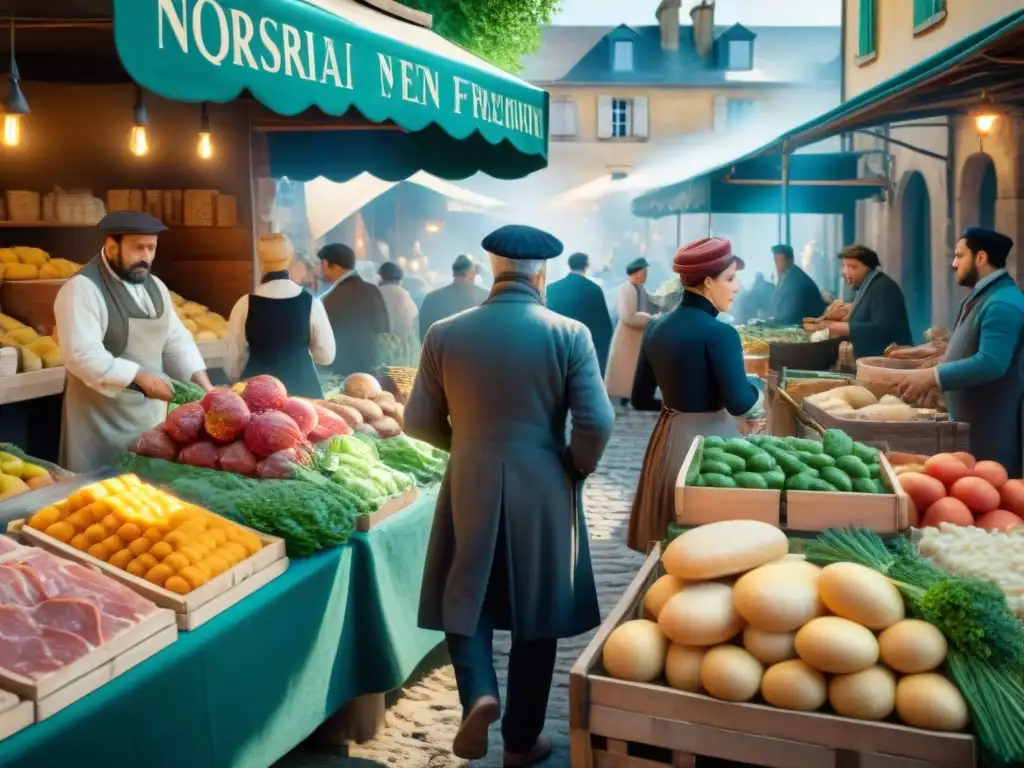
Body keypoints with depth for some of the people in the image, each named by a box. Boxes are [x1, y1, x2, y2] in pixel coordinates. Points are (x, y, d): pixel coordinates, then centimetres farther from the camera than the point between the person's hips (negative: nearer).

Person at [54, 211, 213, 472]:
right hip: (102, 421, -7)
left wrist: (205, 387, -3)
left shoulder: (155, 286, 10)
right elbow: (83, 356, -23)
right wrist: (140, 377, -23)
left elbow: (176, 340, 11)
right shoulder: (82, 289, -15)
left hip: (152, 413, 7)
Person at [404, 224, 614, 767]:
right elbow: (597, 423, -14)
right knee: (533, 612, 13)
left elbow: (419, 421, 1)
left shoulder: (445, 334, -4)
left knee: (465, 598, 19)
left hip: (471, 488, 1)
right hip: (543, 492, 0)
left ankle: (479, 693, -5)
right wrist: (576, 469, 5)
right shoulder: (569, 334, -9)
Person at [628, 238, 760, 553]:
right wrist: (756, 386, 0)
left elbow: (640, 399, 8)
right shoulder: (719, 333, -17)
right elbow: (739, 403, -20)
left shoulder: (656, 328, 3)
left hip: (668, 438, 7)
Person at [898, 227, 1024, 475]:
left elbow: (991, 364, -29)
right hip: (970, 420, 10)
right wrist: (930, 375, 13)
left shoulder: (1002, 304, -20)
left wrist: (933, 376, -25)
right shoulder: (981, 296, 13)